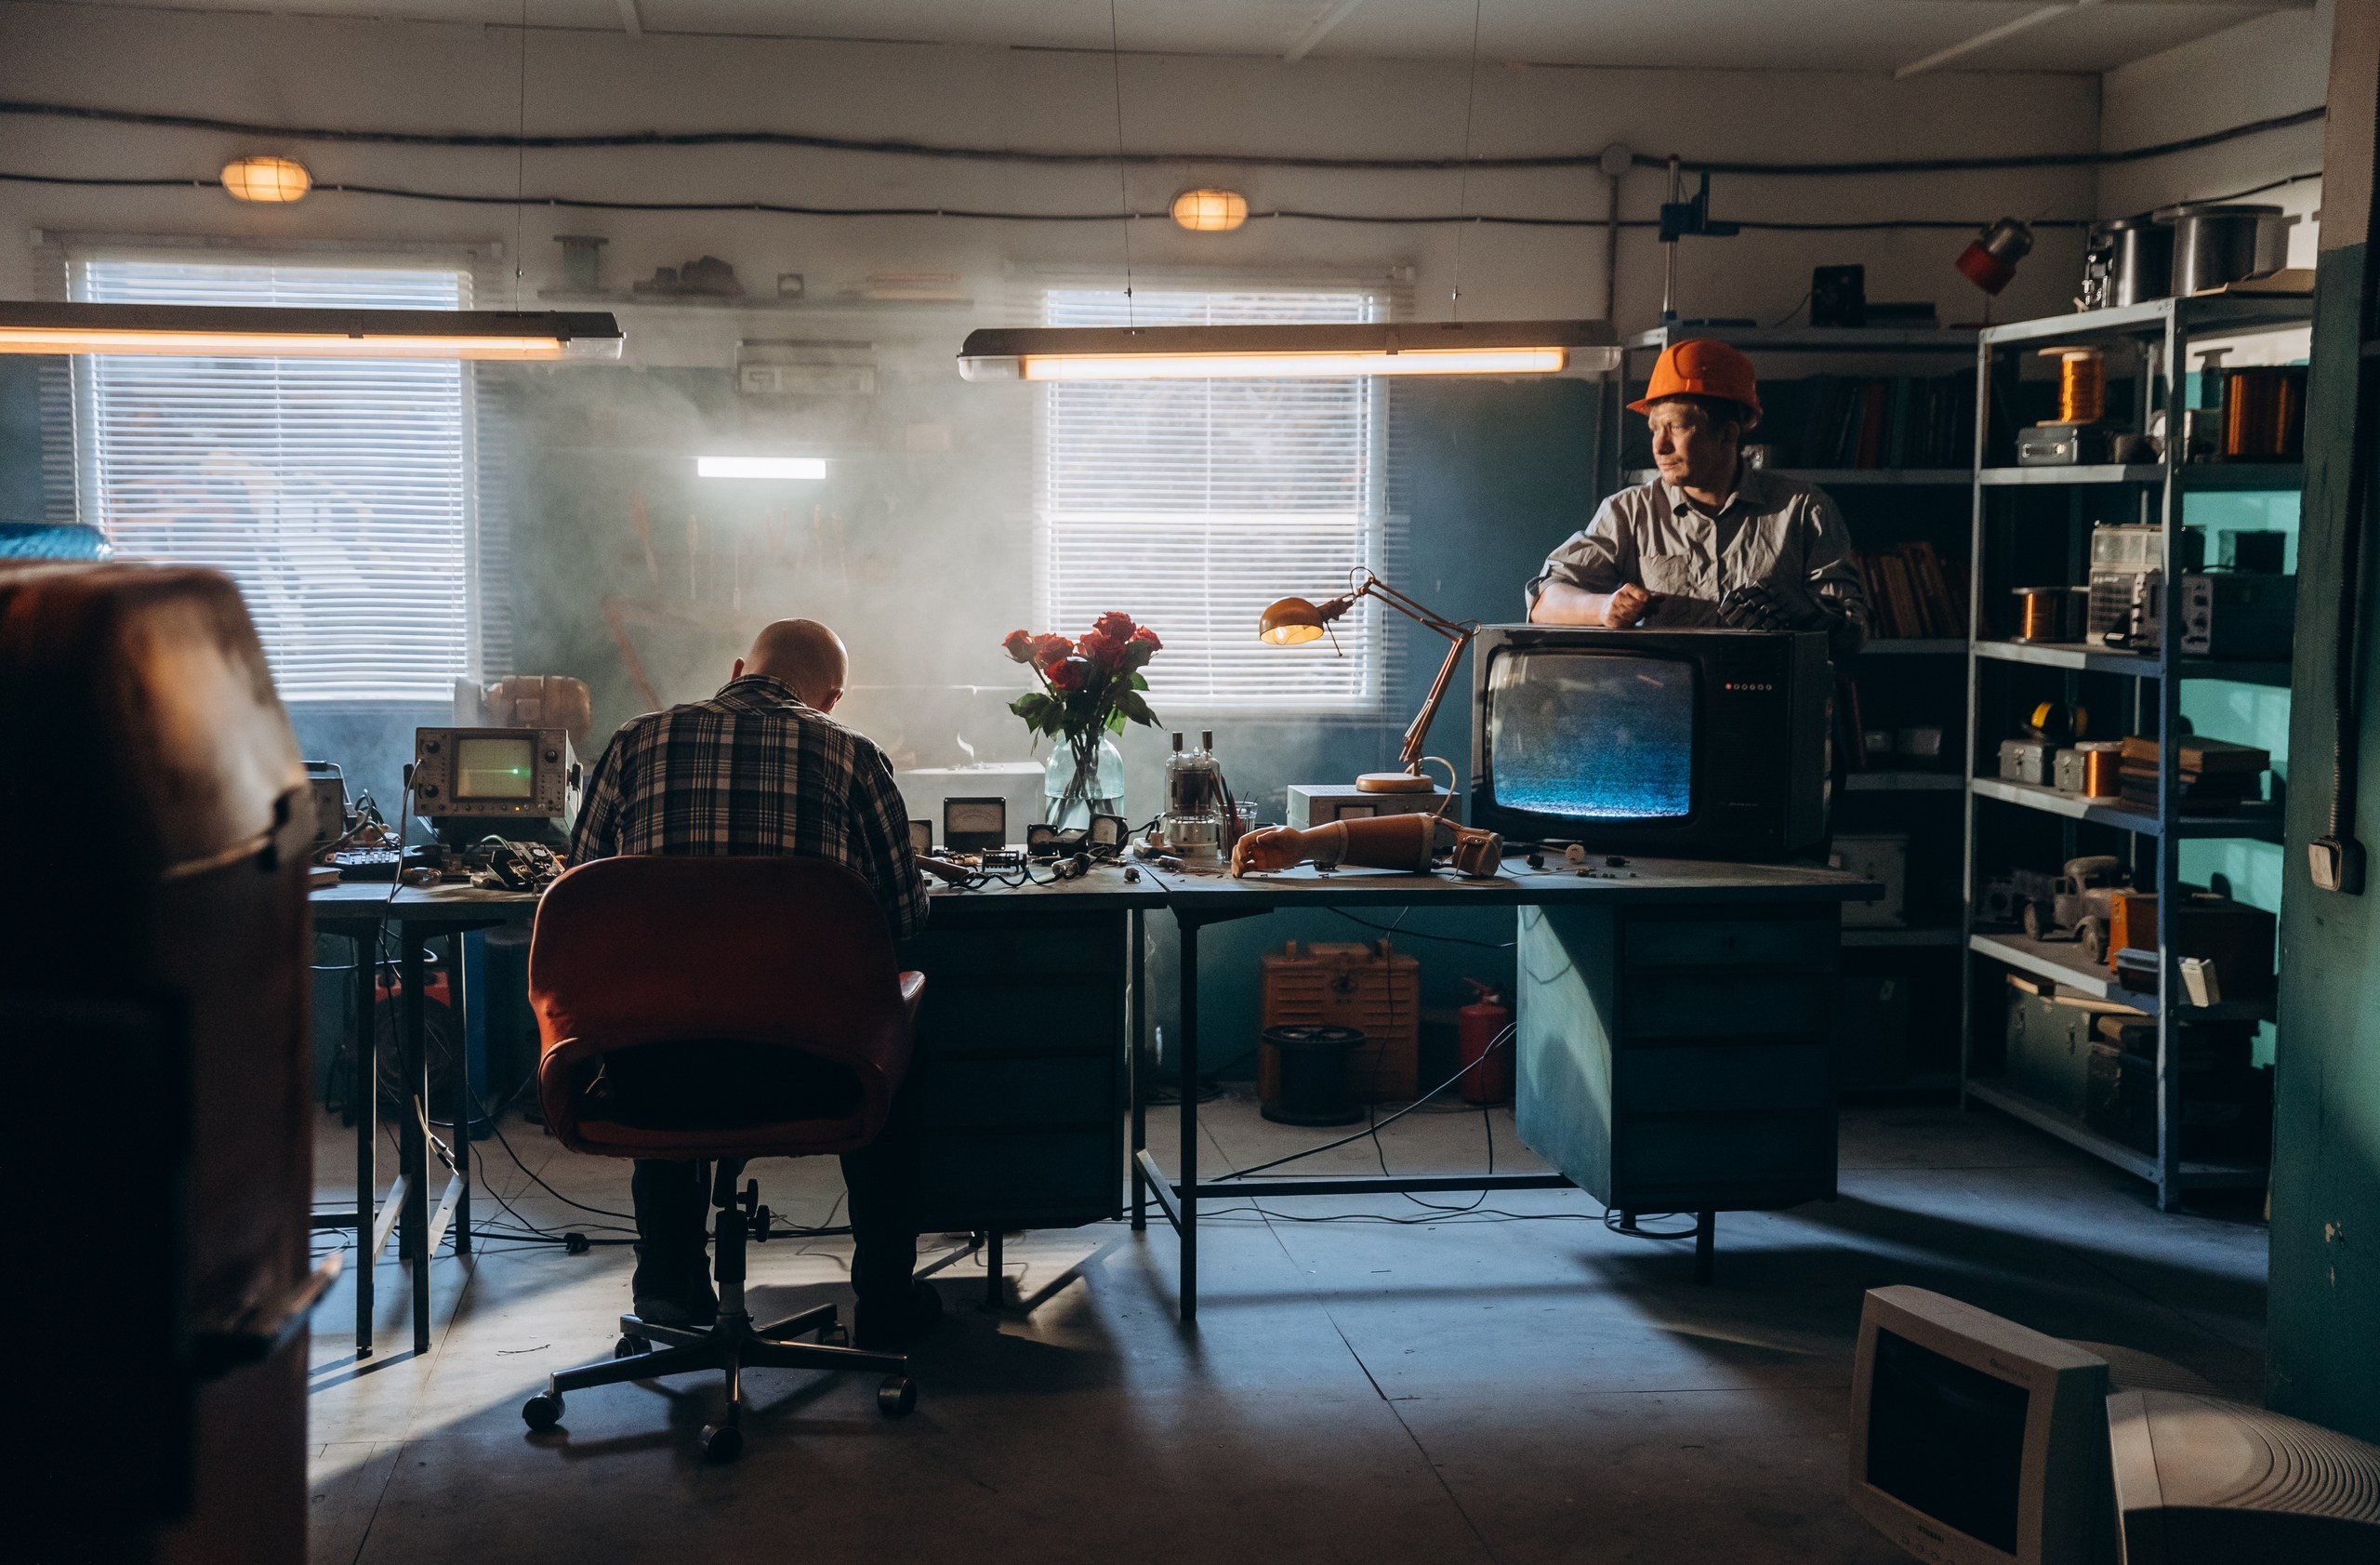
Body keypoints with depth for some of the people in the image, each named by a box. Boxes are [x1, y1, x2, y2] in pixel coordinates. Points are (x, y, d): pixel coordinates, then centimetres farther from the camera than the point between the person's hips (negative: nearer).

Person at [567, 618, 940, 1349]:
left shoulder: (636, 741, 5)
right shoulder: (851, 754, 1)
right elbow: (905, 913, 6)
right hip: (806, 1067, -2)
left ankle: (668, 1281, 44)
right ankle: (886, 1299, 36)